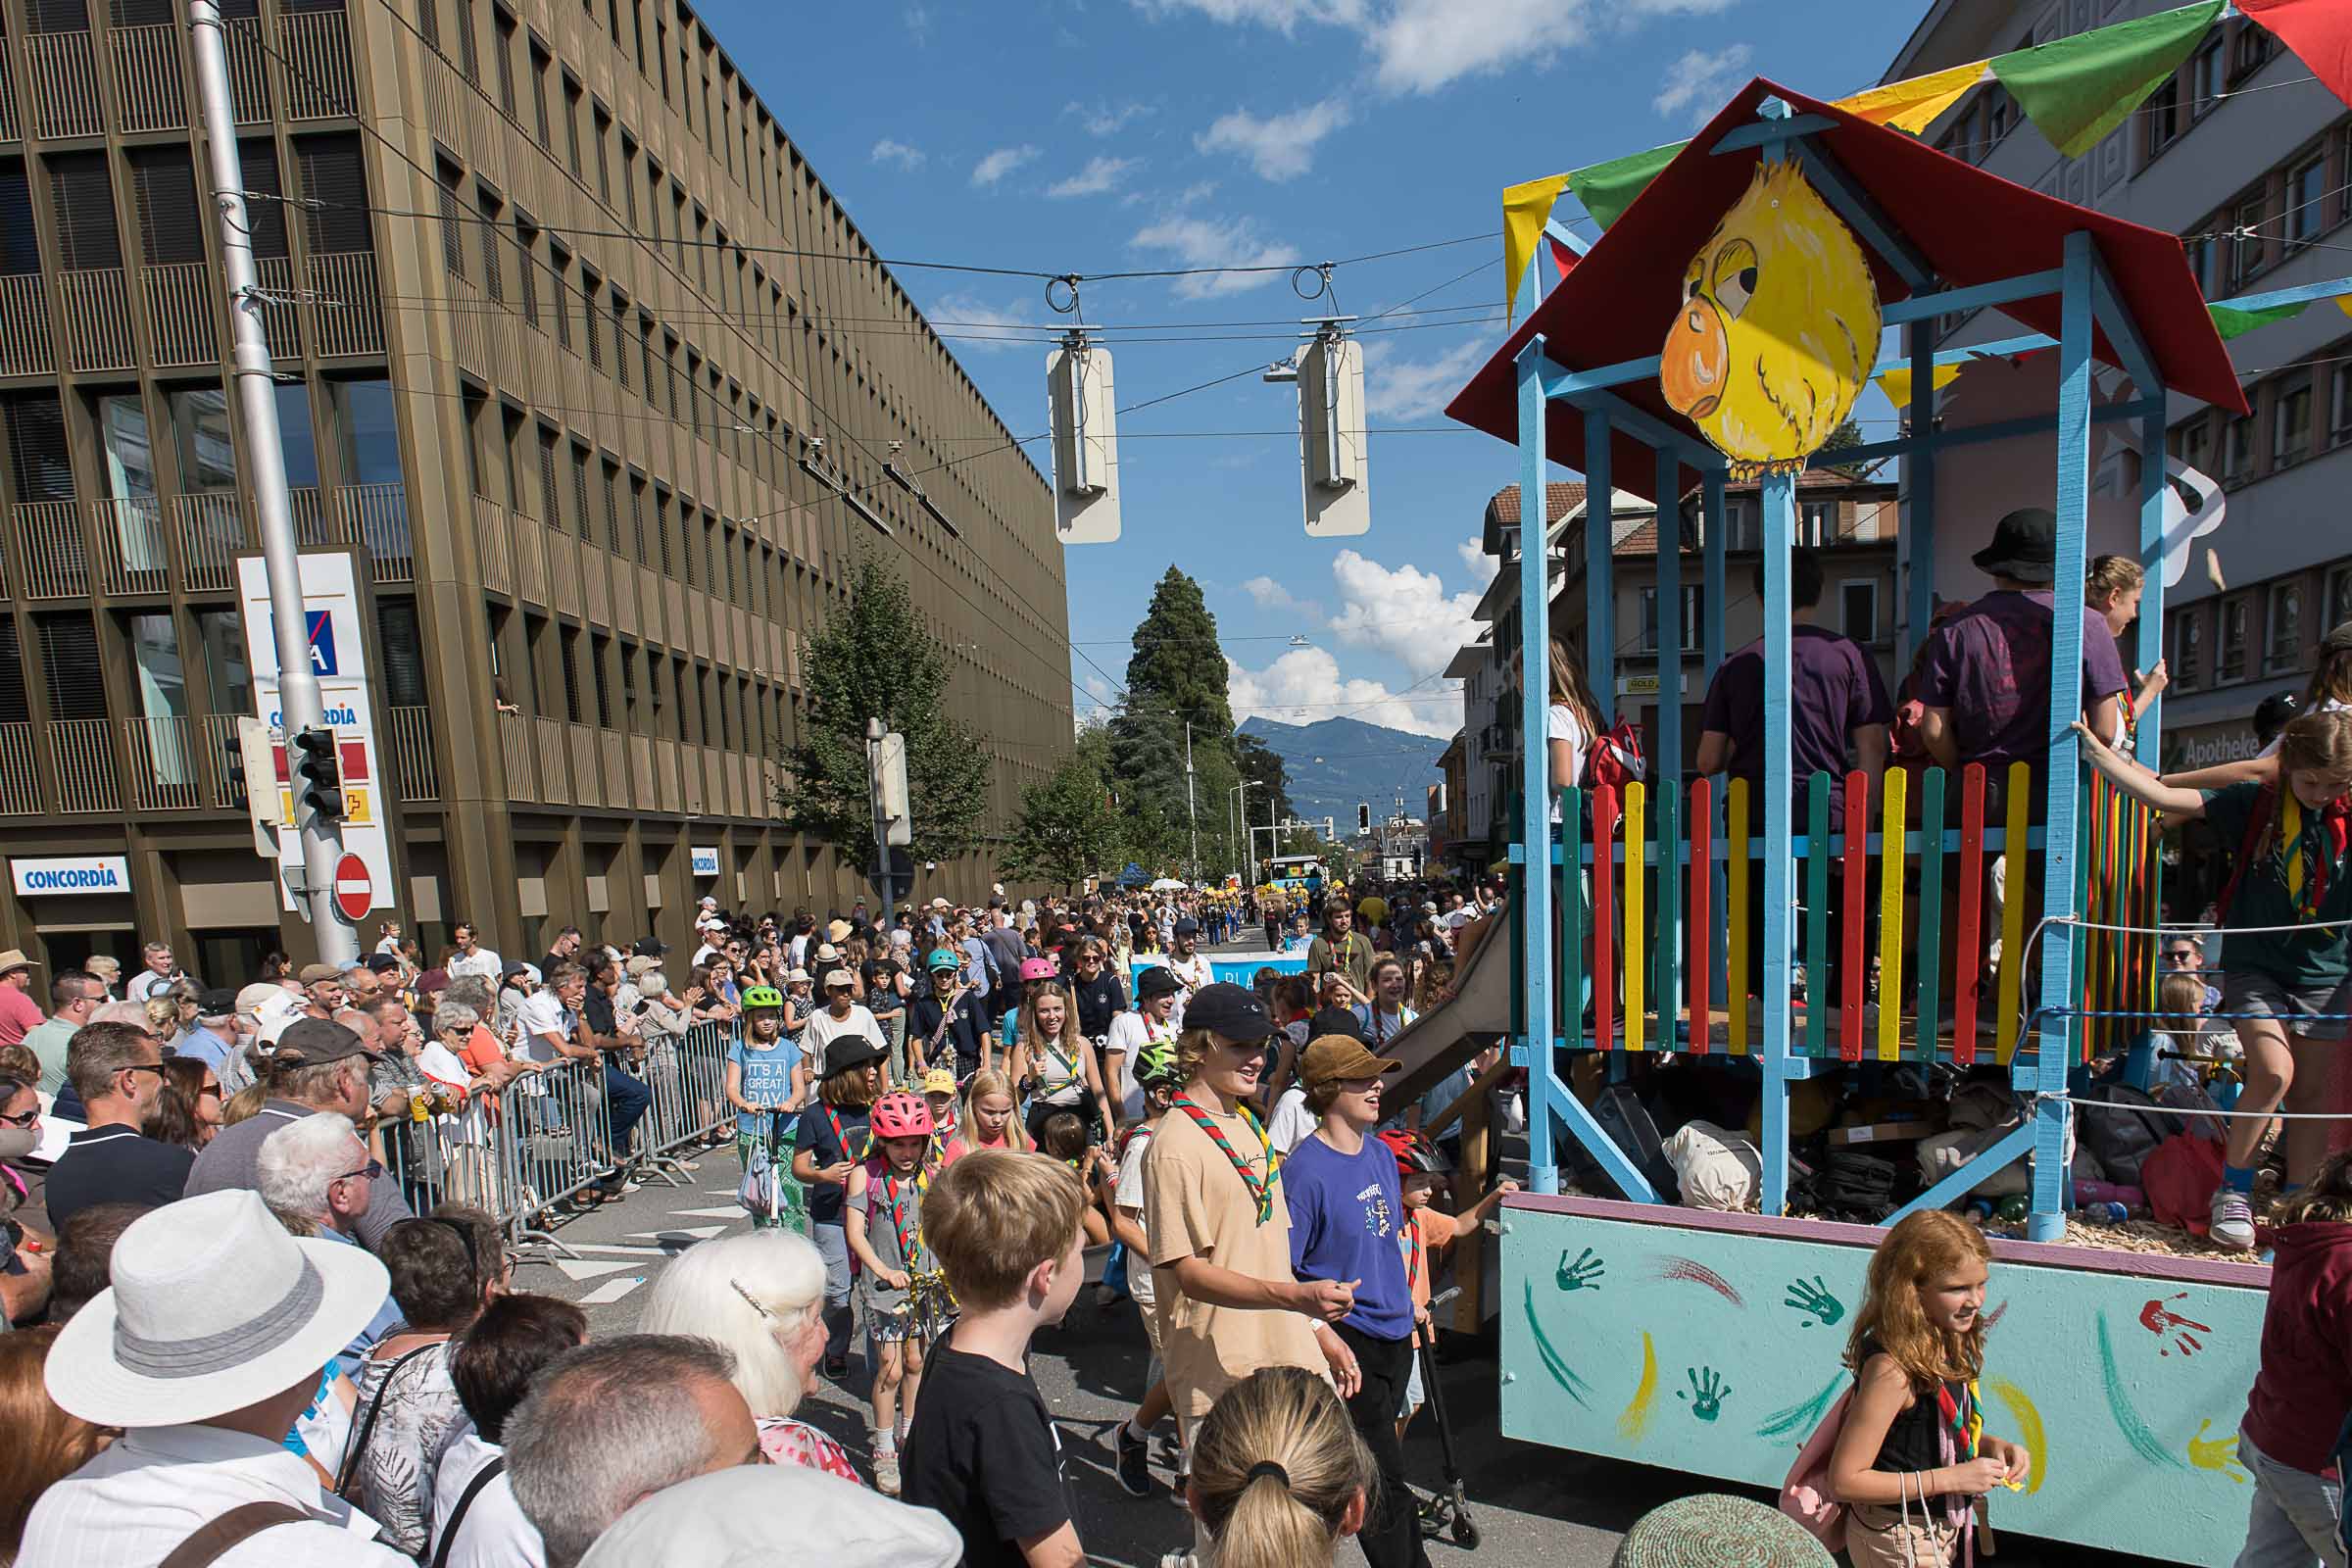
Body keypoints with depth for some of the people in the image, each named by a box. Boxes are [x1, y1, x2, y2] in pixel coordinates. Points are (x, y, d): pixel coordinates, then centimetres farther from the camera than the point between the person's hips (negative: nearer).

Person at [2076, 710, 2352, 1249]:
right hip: (2254, 967, -2)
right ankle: (2232, 1191, 0)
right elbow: (2161, 796, -14)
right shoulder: (2254, 804, -6)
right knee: (2273, 1072, -17)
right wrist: (2094, 750, -21)